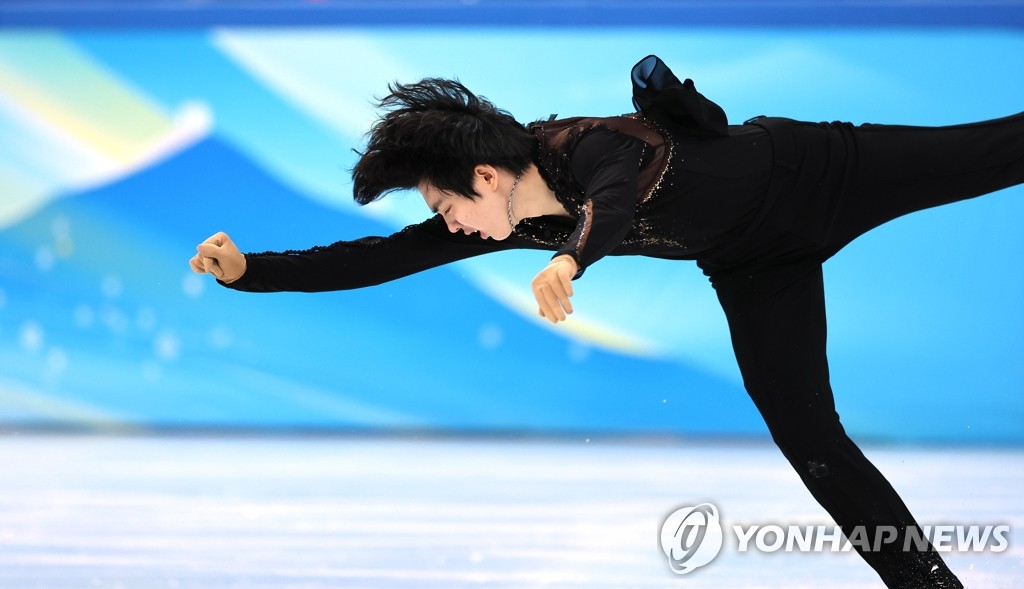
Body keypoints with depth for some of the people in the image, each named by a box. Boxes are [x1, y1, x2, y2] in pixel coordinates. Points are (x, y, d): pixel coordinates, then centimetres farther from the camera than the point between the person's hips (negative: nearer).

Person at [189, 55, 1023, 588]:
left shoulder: (590, 146, -37)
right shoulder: (505, 224, -14)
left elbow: (611, 200, -60)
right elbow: (386, 255, -9)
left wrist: (572, 259, -81)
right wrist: (251, 270, -14)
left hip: (802, 173, -6)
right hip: (756, 268, 6)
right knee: (809, 439, -2)